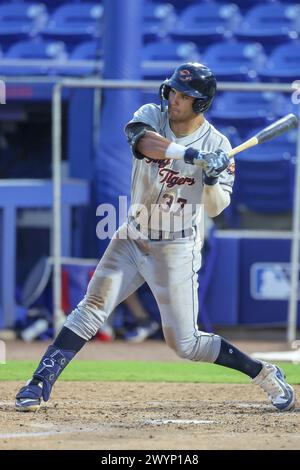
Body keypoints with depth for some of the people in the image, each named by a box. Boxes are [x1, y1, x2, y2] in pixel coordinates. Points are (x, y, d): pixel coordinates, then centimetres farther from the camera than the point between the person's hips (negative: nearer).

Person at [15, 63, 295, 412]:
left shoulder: (217, 145, -9)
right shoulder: (151, 116, -6)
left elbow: (215, 208, -9)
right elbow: (144, 141, -30)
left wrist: (213, 179, -29)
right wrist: (192, 155, -44)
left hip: (176, 249, -3)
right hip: (133, 239, 3)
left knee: (185, 343, -3)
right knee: (91, 308, -7)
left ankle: (265, 374, 13)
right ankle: (41, 382, -3)